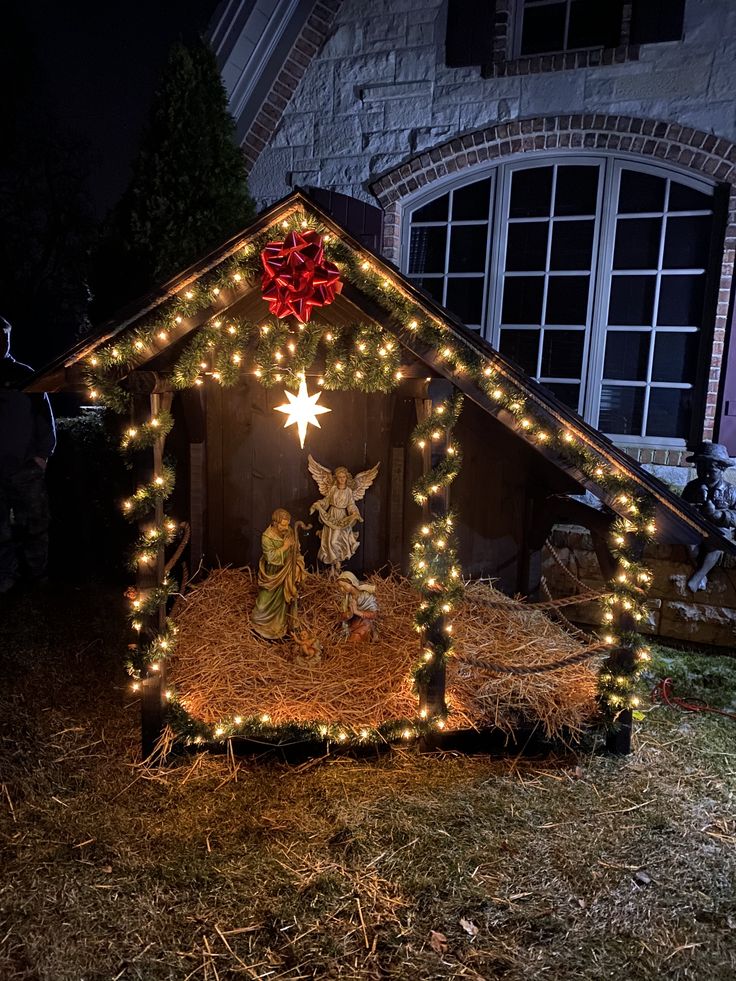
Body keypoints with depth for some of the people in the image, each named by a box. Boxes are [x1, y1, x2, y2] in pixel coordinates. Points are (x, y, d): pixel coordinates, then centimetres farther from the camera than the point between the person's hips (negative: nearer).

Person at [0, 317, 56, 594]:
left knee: (35, 523, 4)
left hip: (27, 466, -1)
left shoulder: (24, 375, 3)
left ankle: (38, 575, 15)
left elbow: (44, 416, 4)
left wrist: (43, 453, -3)